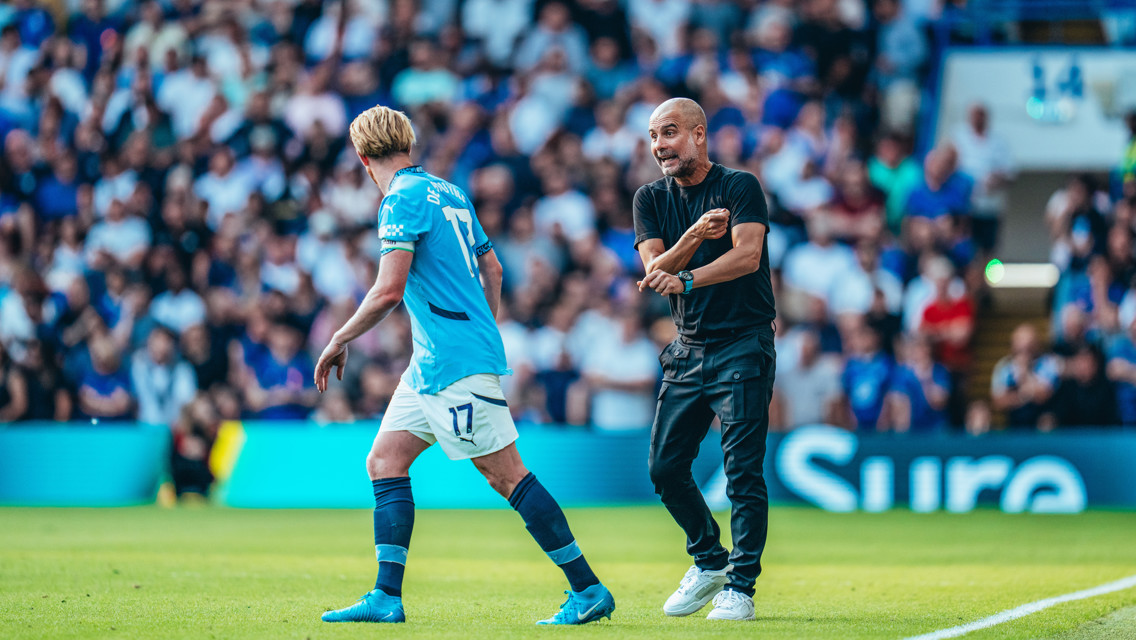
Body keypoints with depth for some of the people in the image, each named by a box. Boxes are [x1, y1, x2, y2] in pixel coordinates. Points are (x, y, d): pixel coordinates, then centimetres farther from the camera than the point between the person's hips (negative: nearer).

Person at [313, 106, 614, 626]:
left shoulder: (403, 199, -12)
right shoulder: (449, 193, 15)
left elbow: (388, 291, -20)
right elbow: (491, 268, 24)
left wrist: (339, 340, -9)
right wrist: (486, 334, 31)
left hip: (456, 363, -10)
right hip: (432, 364, 10)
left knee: (506, 474, -8)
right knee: (384, 461, 7)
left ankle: (588, 590, -6)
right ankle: (386, 598, 4)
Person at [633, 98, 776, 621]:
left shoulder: (740, 187, -7)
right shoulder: (652, 199, 7)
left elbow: (747, 254, -22)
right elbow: (654, 269, -6)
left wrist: (687, 279, -36)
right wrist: (694, 236, -25)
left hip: (743, 346, -6)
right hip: (688, 349, 6)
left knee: (742, 470, -11)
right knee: (665, 466, 4)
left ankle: (740, 587, -5)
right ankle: (709, 561, 24)